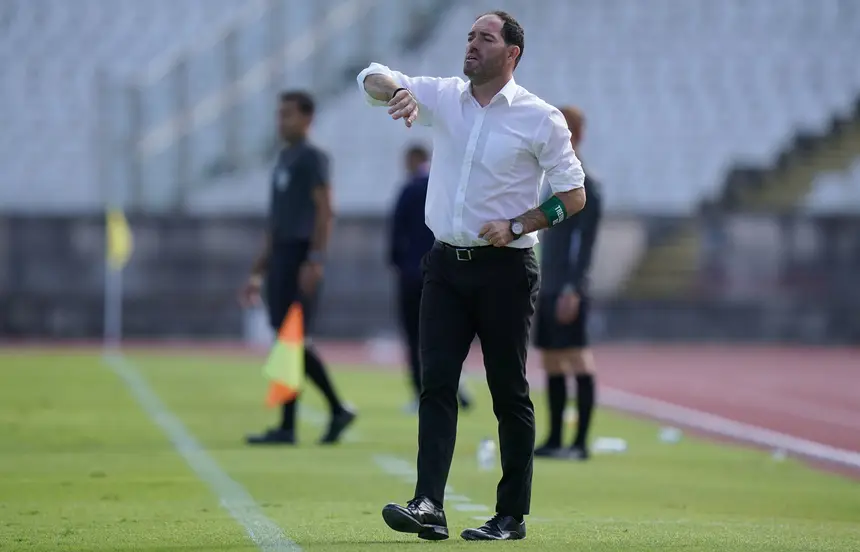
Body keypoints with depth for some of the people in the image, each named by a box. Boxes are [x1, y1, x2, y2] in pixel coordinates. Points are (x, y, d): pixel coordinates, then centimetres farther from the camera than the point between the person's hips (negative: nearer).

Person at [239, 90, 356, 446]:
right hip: (280, 257, 9)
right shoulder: (283, 160, 19)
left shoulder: (312, 158, -7)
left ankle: (287, 427, -7)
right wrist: (258, 273, 21)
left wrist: (315, 260, -23)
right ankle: (338, 410, 15)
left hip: (300, 257, -9)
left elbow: (325, 211, -15)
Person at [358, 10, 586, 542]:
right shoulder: (442, 96, 8)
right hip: (447, 264, 4)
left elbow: (574, 194, -2)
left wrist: (516, 226, -14)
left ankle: (513, 516, 7)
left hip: (505, 268, -4)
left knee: (510, 392, 1)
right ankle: (429, 507, -15)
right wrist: (399, 91, -19)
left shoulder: (540, 117, -4)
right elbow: (372, 78, 3)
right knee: (436, 382, -7)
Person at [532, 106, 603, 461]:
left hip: (568, 291, -9)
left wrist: (573, 289, -21)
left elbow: (586, 243, -16)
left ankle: (580, 442, -9)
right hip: (547, 289, 9)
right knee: (551, 362, 9)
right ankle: (555, 440, 13)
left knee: (577, 359, -8)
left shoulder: (585, 186, -9)